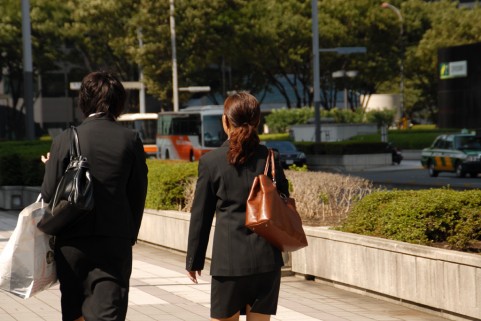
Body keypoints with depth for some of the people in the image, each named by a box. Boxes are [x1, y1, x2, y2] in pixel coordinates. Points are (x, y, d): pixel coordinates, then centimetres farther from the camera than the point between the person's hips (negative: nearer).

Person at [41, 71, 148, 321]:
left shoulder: (65, 140, -5)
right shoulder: (130, 140, -3)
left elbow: (49, 194, -3)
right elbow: (137, 195, 0)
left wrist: (50, 168, 18)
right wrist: (130, 236, 13)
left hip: (72, 244, 1)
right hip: (115, 244, -1)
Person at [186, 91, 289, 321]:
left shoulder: (210, 161, -4)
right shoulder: (270, 158, 1)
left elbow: (201, 216, 0)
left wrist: (193, 260, 8)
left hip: (229, 257, -2)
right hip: (267, 256, 2)